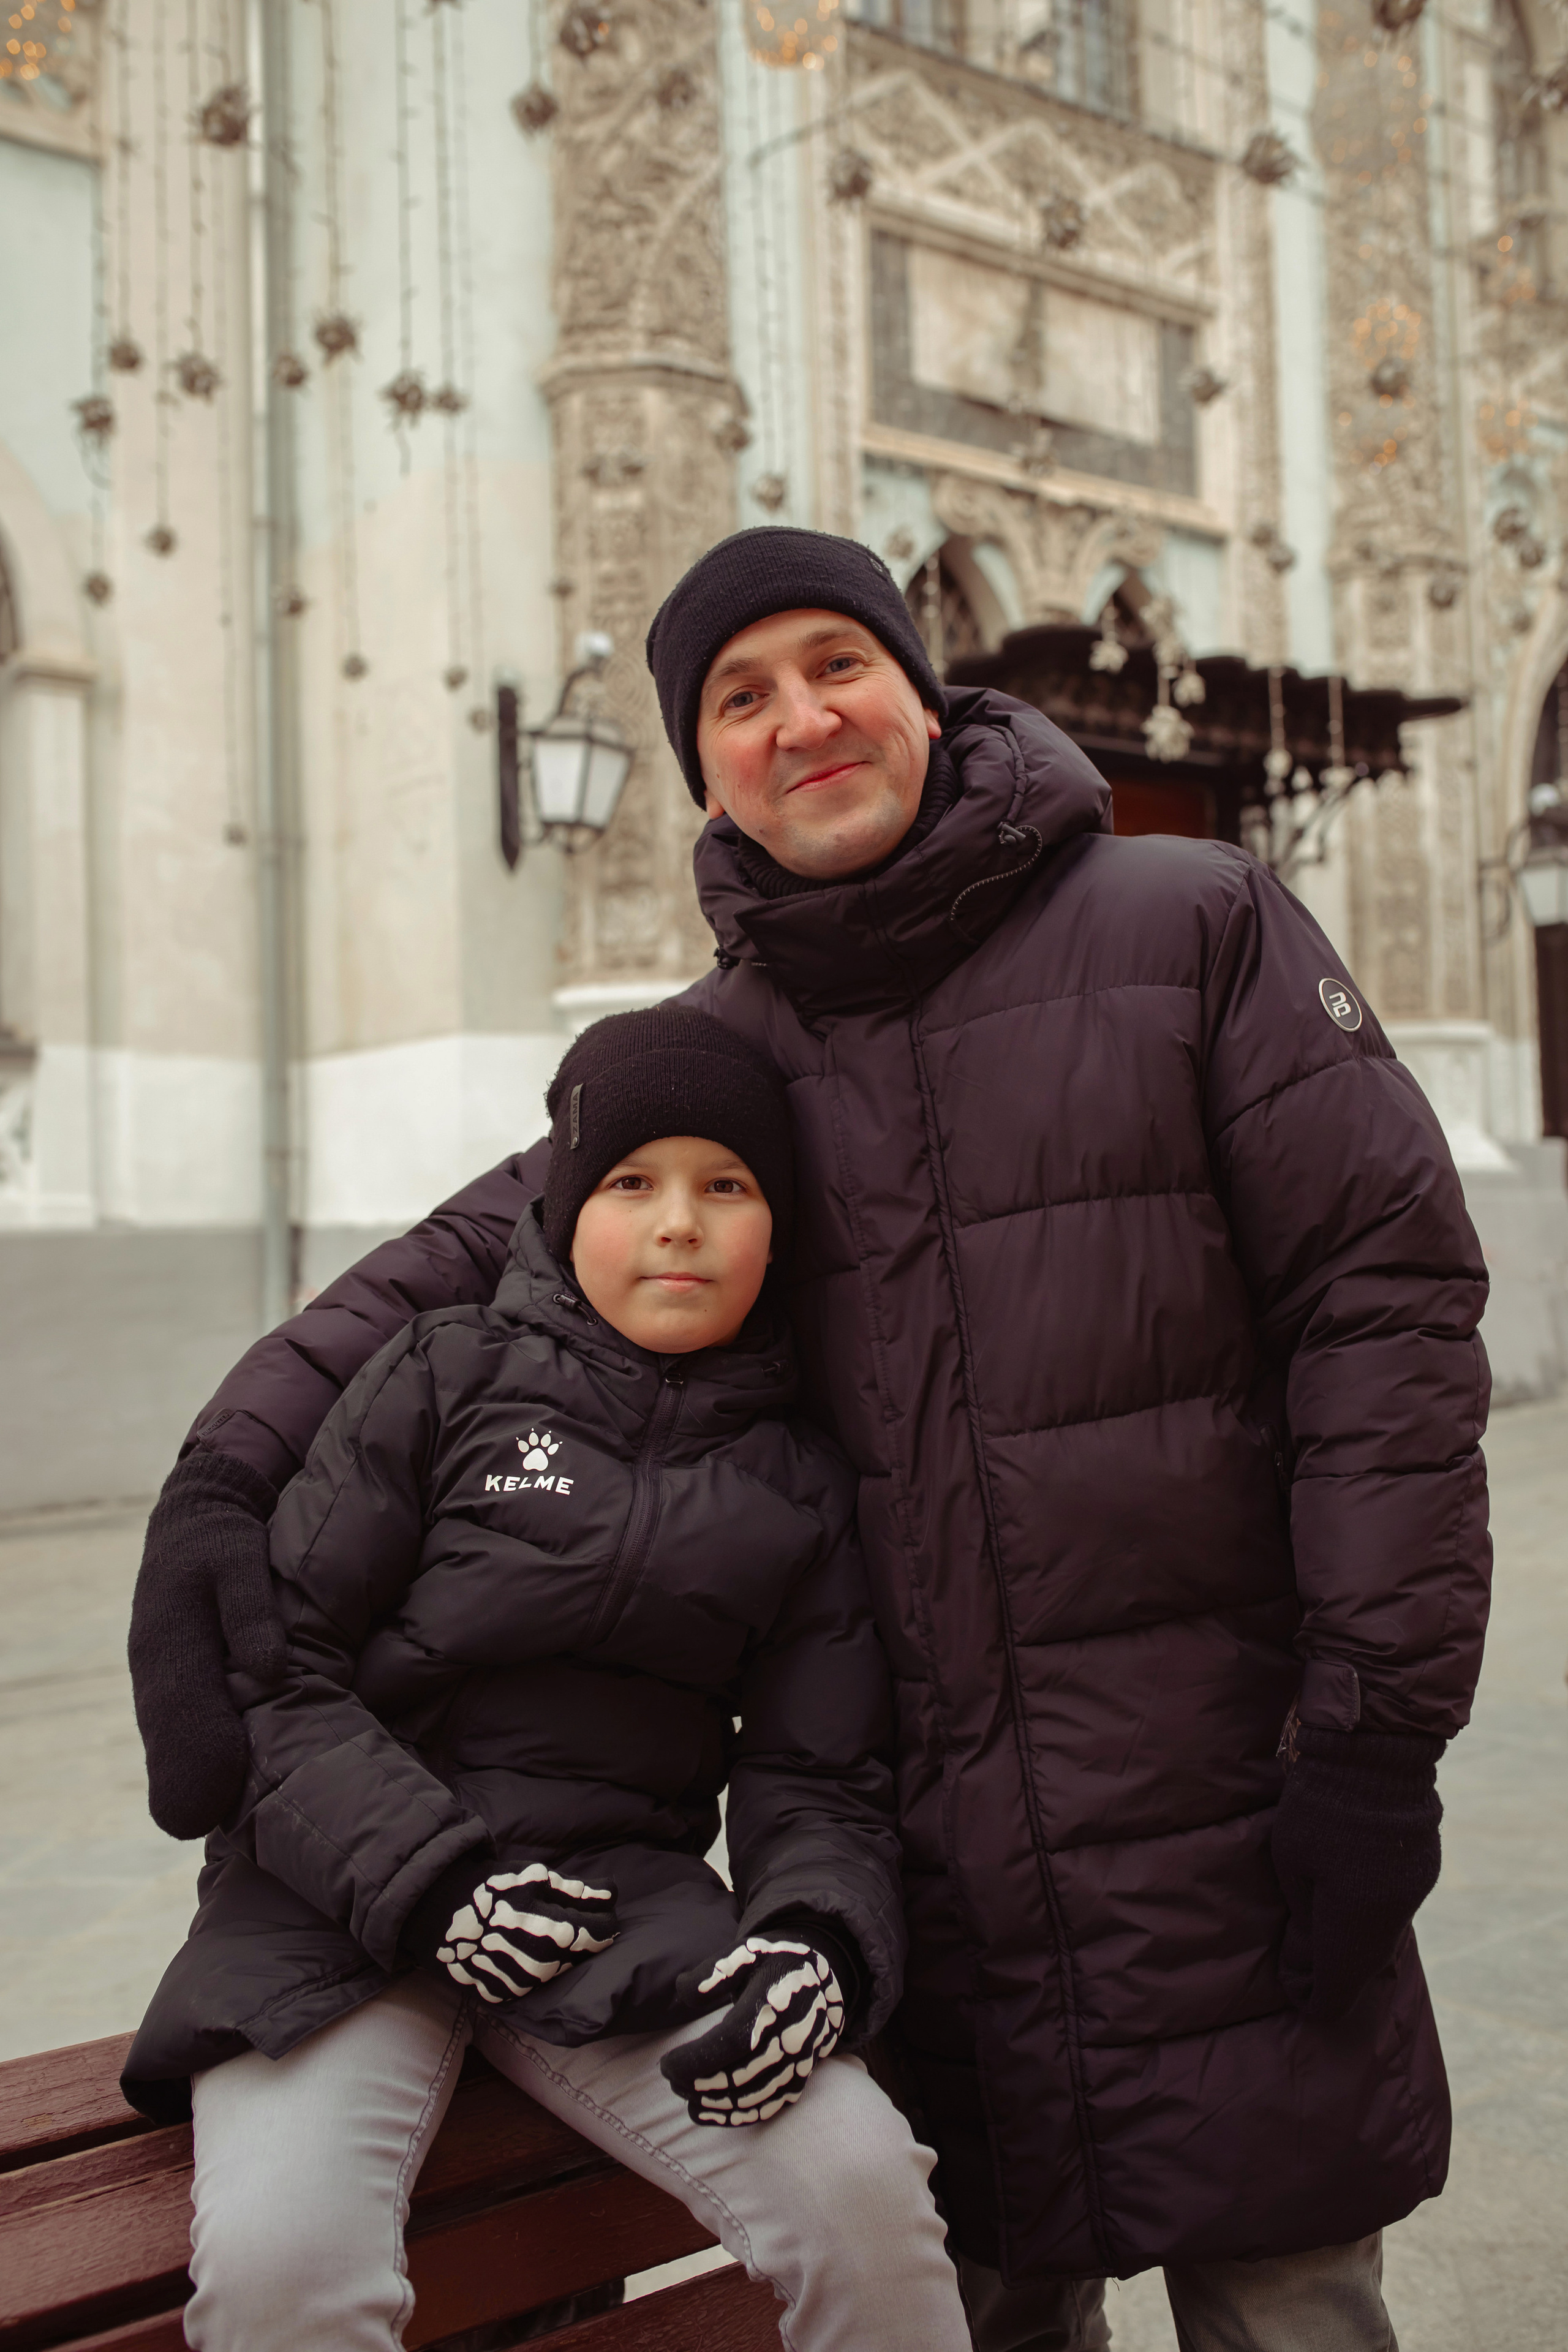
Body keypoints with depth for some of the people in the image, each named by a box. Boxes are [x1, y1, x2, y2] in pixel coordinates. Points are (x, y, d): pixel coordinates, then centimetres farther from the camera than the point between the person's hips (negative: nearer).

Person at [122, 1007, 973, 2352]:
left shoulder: (799, 1486, 9)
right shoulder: (445, 1379, 1)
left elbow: (816, 1777, 8)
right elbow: (276, 1665, -2)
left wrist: (820, 1942, -13)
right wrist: (427, 1883, -15)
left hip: (625, 1899, 2)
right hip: (343, 1903, -1)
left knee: (866, 2193, -22)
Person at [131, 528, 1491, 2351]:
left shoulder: (1194, 924, -1)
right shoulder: (722, 1045, 8)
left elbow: (1385, 1289, -5)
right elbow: (479, 1253, 8)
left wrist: (1382, 1724, -10)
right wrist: (229, 1468, -8)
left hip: (1222, 1809, -2)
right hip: (929, 1839, 3)